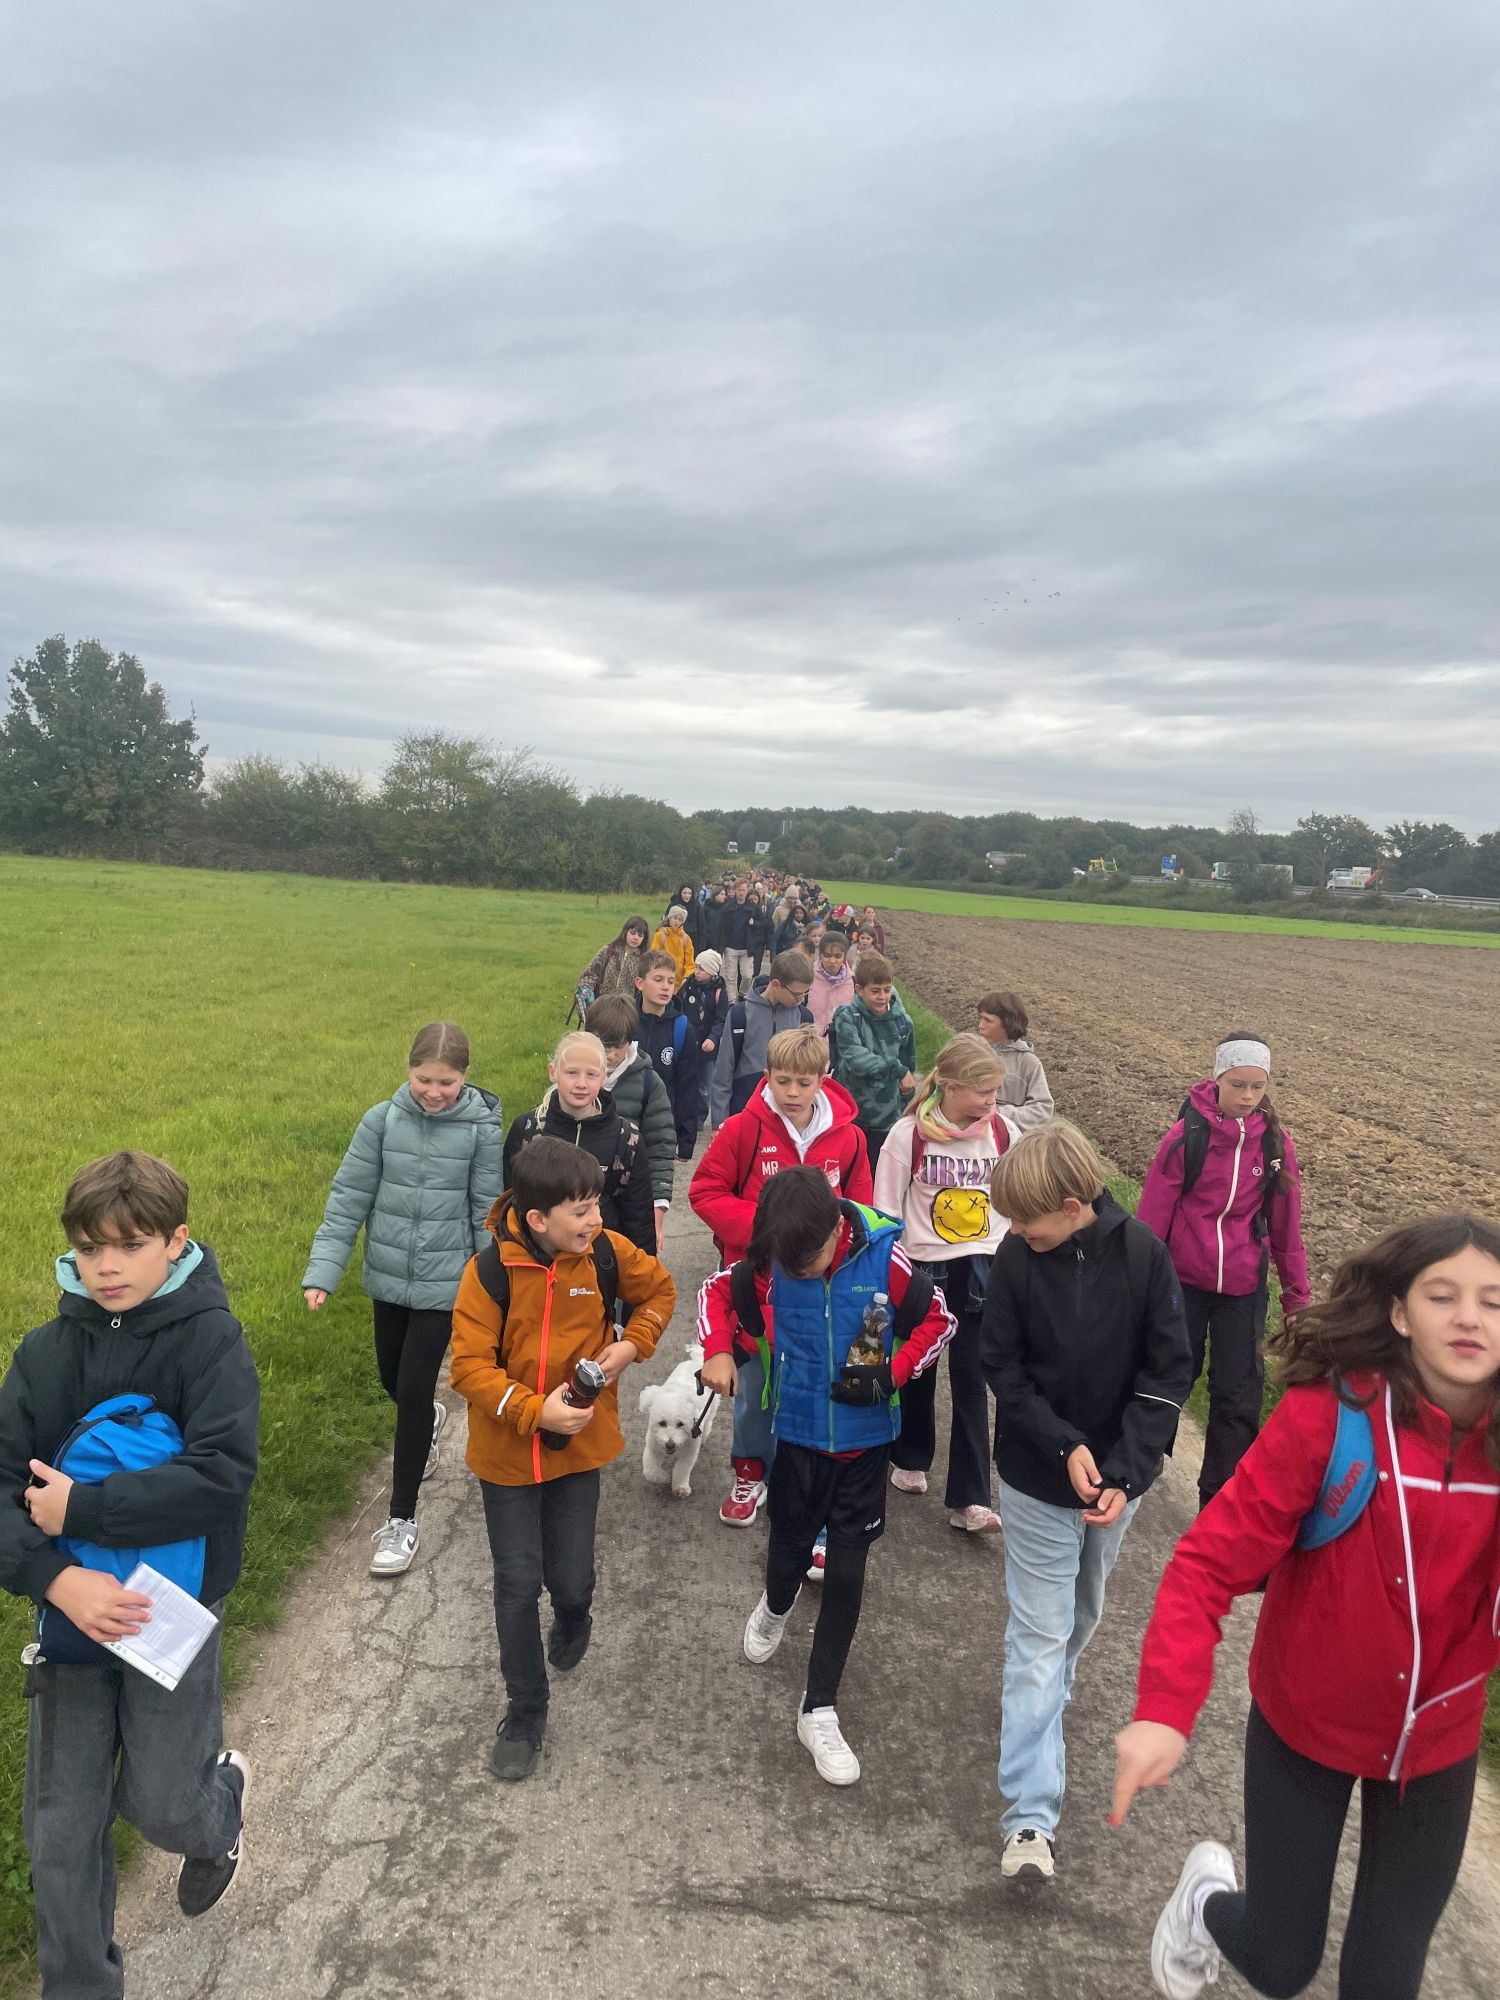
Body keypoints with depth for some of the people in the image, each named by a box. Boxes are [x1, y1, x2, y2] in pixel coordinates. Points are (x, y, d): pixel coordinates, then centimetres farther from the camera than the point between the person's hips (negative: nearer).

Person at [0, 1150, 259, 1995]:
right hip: (73, 1613, 3)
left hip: (172, 1614, -3)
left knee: (161, 1809, 10)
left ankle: (224, 1790, 45)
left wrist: (80, 1508, -22)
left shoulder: (211, 1337, -16)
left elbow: (222, 1475, -24)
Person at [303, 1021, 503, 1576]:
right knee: (392, 1380, 19)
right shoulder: (382, 1120, -9)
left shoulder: (481, 1129, -13)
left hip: (445, 1282, -3)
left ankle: (401, 1519, 12)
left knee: (413, 1390, -5)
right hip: (389, 1277, 3)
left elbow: (487, 1212, -5)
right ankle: (429, 1422, 55)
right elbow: (348, 1198, -7)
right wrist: (322, 1272, -13)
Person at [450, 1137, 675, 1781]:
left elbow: (659, 1290, 7)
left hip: (579, 1445, 2)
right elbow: (470, 1367, -18)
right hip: (506, 1451, -1)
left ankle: (572, 1618, 46)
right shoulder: (490, 1272, -21)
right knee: (516, 1586, 7)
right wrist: (534, 1411, -28)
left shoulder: (606, 1252, -13)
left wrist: (632, 1344, -9)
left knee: (570, 1580, 7)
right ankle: (525, 1712, 29)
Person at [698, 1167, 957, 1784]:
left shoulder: (883, 1259, -21)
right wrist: (718, 1351, -15)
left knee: (845, 1573, 5)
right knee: (789, 1545, 20)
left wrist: (891, 1373, -21)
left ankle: (819, 1711, 21)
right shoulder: (771, 1262, -16)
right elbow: (716, 1292, 2)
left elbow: (939, 1321, -7)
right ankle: (776, 1606, 58)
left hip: (863, 1439, -1)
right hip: (797, 1433, 1)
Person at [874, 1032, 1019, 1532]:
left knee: (971, 1382, 0)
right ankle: (910, 1458, 41)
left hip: (981, 1270, 1)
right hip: (921, 1269, -1)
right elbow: (885, 1213, -7)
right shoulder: (908, 1135, -13)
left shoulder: (1004, 1133, -5)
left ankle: (968, 1501, 8)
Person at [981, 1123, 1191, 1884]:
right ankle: (1031, 1816, 8)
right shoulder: (1016, 1257, -17)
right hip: (1039, 1479, -2)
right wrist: (1065, 1448, -20)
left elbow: (1169, 1372, -13)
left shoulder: (1143, 1255, -17)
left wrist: (1125, 1474, -19)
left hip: (1115, 1477, 2)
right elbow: (1002, 1367, -10)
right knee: (1039, 1636, 1)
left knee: (1081, 1616, 23)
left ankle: (1047, 1699, 51)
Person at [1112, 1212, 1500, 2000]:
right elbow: (1212, 1560, -26)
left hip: (1435, 1745, 3)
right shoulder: (1328, 1415, -26)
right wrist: (1166, 1708, -37)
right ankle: (1210, 1892, 48)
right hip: (1304, 1723, -2)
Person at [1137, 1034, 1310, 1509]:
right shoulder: (1186, 1137, -14)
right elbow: (1152, 1214, -8)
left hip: (1244, 1287, 2)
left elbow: (1286, 1225, 3)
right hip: (1183, 1279, -2)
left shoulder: (1275, 1144, -5)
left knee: (1238, 1397, 6)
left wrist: (1296, 1296, 7)